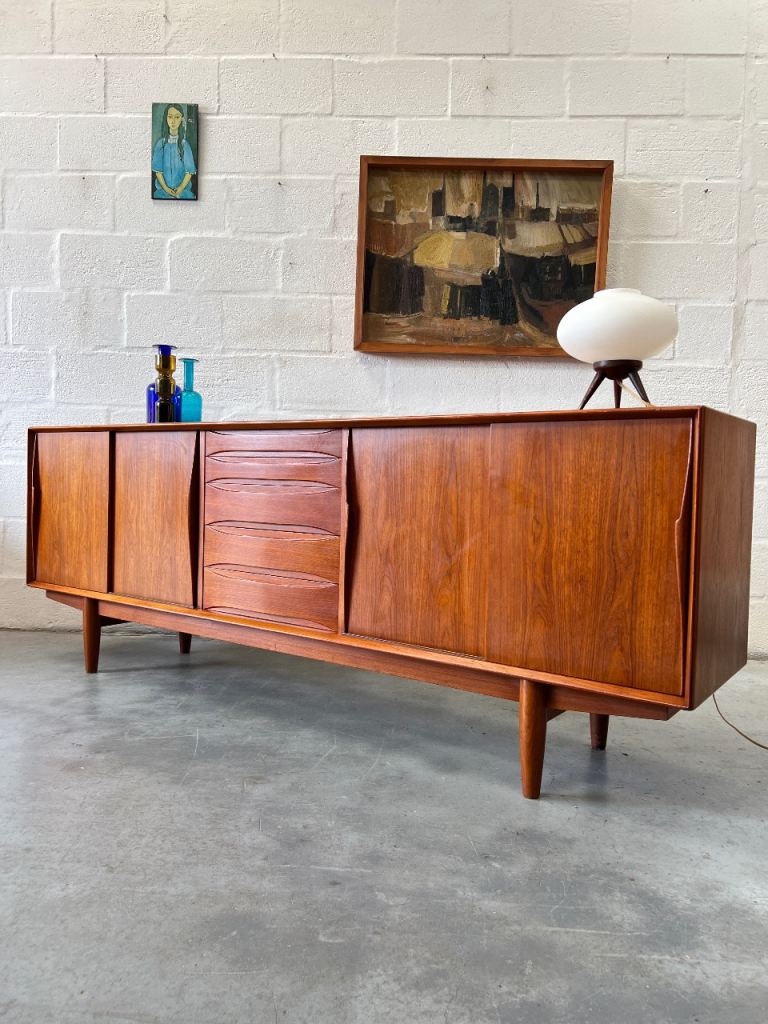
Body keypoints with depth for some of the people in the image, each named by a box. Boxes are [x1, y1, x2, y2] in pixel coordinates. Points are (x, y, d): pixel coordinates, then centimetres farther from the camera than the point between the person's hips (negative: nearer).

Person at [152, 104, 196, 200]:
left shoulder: (184, 144, 0)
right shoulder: (161, 143, 1)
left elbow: (189, 171, -2)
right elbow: (157, 170, 0)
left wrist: (181, 188, -15)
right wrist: (165, 188, -13)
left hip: (182, 190, 0)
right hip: (163, 190, 0)